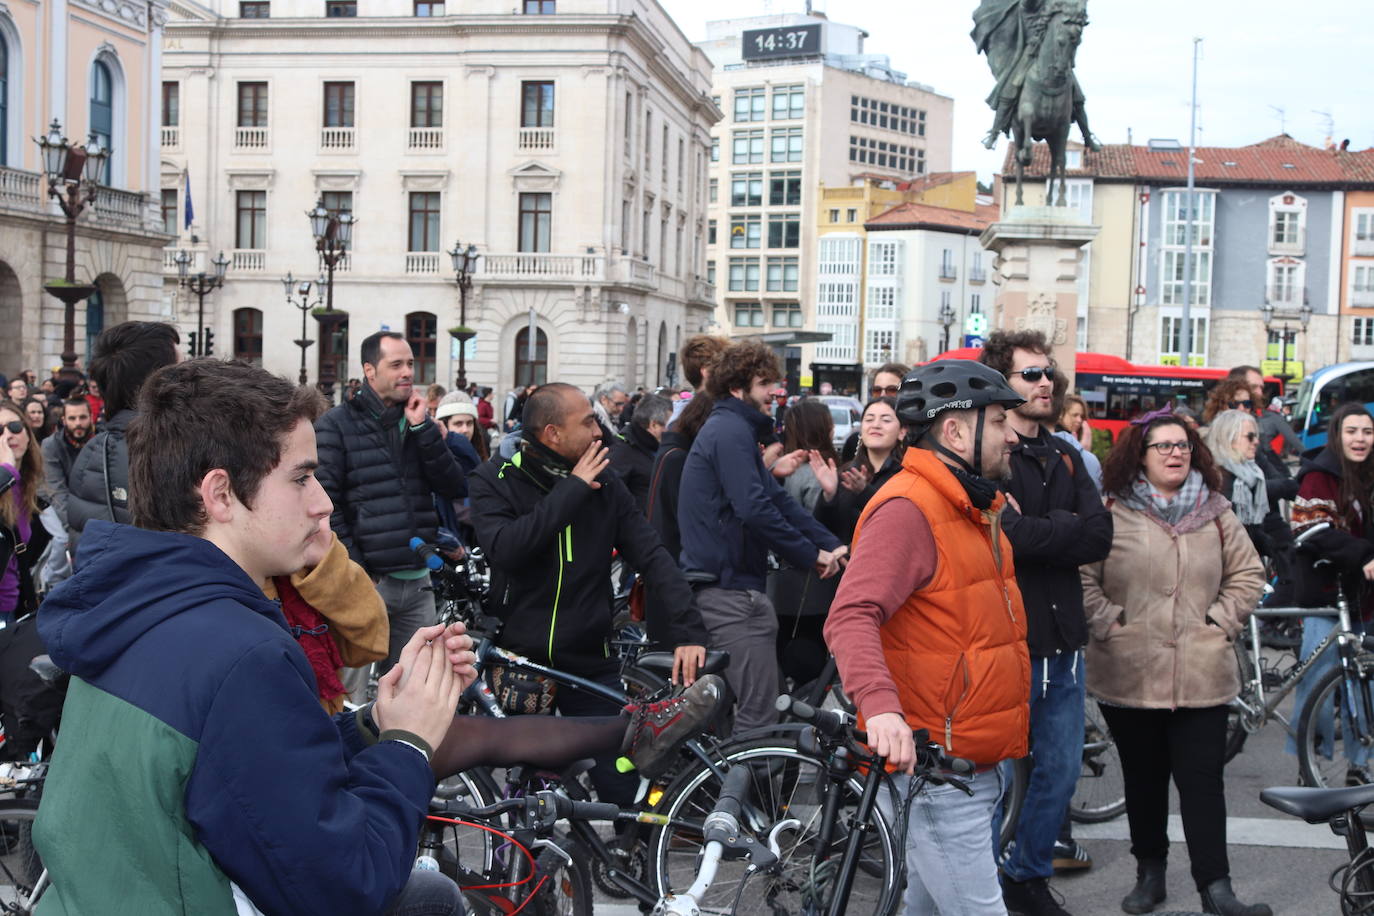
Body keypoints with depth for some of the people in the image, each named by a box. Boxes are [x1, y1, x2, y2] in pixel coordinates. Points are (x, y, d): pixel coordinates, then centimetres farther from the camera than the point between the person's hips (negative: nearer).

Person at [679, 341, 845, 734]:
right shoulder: (732, 430, -13)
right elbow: (755, 510, -24)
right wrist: (811, 555, -15)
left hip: (716, 584, 11)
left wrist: (831, 545, 5)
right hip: (731, 589, -11)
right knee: (758, 716, -8)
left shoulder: (731, 428, 20)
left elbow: (777, 498, 15)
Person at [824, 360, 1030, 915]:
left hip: (976, 765, 10)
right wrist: (880, 705, -40)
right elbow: (851, 616, -28)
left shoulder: (971, 509, 17)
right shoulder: (908, 508, -17)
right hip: (933, 763, -10)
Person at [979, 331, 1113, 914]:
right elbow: (1011, 535, -24)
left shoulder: (1065, 456, 13)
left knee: (1061, 770, 16)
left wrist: (1039, 530, -13)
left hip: (1063, 637, 7)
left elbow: (1101, 536, -1)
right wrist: (1066, 530, -12)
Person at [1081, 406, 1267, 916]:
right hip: (1129, 676, -1)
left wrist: (1221, 622, 0)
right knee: (1143, 780, 12)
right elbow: (1083, 579, -2)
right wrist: (1109, 624, -9)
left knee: (1203, 782, -1)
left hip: (1202, 676, 1)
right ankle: (1149, 873, 26)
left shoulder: (1215, 513, 8)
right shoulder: (1113, 513, 0)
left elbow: (1247, 575, 12)